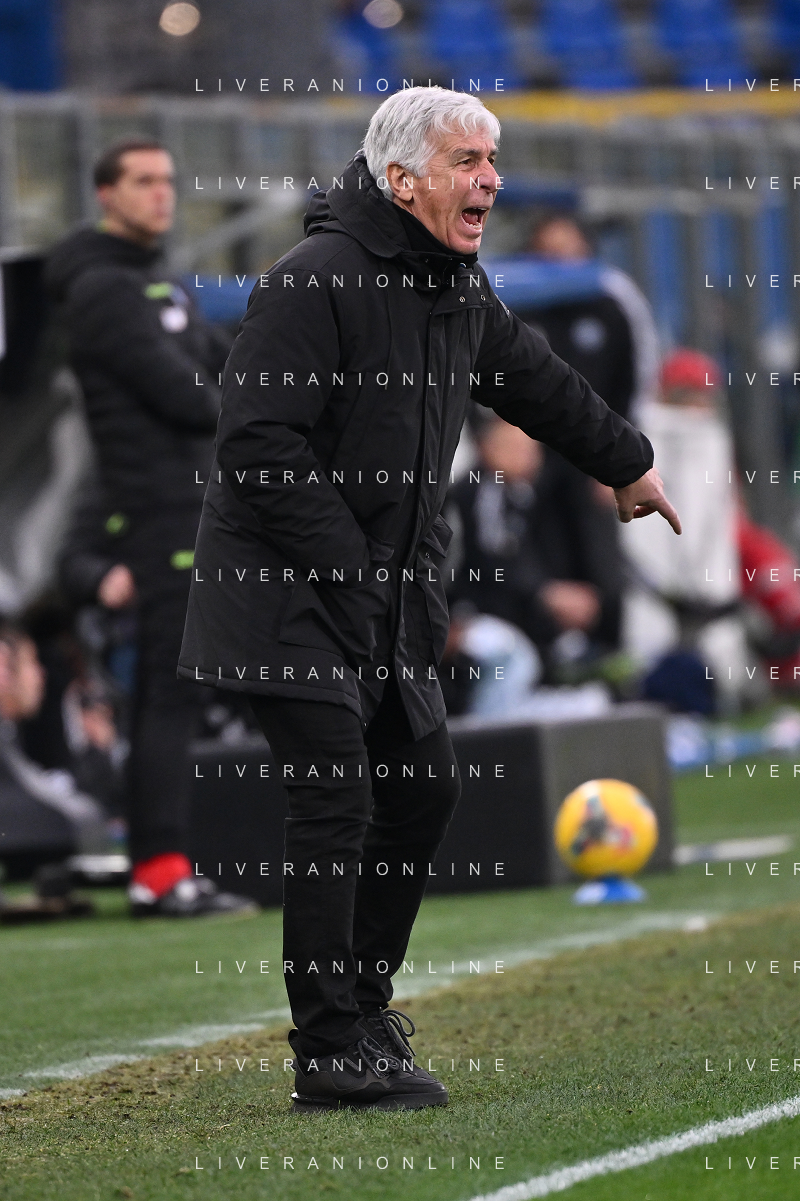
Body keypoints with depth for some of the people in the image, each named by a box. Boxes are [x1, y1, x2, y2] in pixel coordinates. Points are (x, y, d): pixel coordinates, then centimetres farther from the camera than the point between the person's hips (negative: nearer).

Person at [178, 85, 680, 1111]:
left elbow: (534, 382, 28)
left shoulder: (459, 290, 9)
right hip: (288, 591, -9)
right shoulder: (314, 282, -19)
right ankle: (331, 1050, -11)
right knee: (337, 801, -14)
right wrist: (347, 565, -21)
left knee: (423, 784, 11)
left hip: (387, 591, 9)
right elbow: (256, 444, -22)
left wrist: (626, 464, 40)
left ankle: (361, 999, 26)